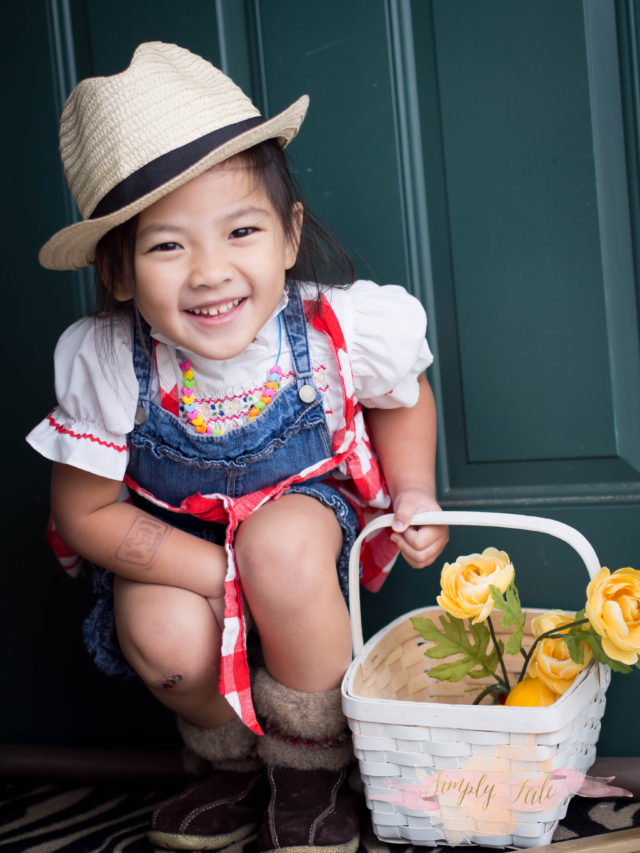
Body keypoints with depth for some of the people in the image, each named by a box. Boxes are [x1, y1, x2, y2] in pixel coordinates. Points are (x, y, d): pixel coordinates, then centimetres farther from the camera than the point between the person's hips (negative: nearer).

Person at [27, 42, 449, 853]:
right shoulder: (106, 362, -28)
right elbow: (86, 513, -17)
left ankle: (309, 771, -7)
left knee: (282, 546, -34)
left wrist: (414, 493, -14)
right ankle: (233, 762, 8)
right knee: (162, 633, -30)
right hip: (169, 534, 0)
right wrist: (225, 577, -25)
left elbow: (403, 401, 0)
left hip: (303, 502, 0)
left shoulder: (342, 327, -26)